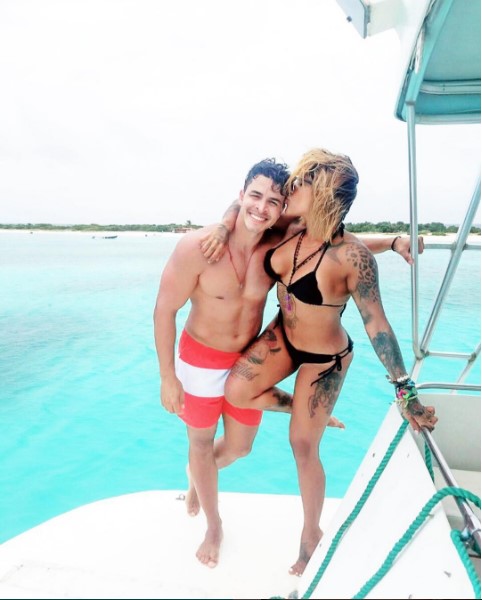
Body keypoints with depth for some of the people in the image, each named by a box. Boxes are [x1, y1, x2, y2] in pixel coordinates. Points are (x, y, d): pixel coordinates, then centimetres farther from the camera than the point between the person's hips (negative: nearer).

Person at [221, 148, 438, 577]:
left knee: (303, 446, 6)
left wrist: (405, 390, -18)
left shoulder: (352, 255, -29)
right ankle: (309, 411, 17)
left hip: (324, 357, -6)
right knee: (236, 391, -12)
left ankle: (311, 532, 37)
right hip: (283, 337, 6)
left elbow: (376, 323, -22)